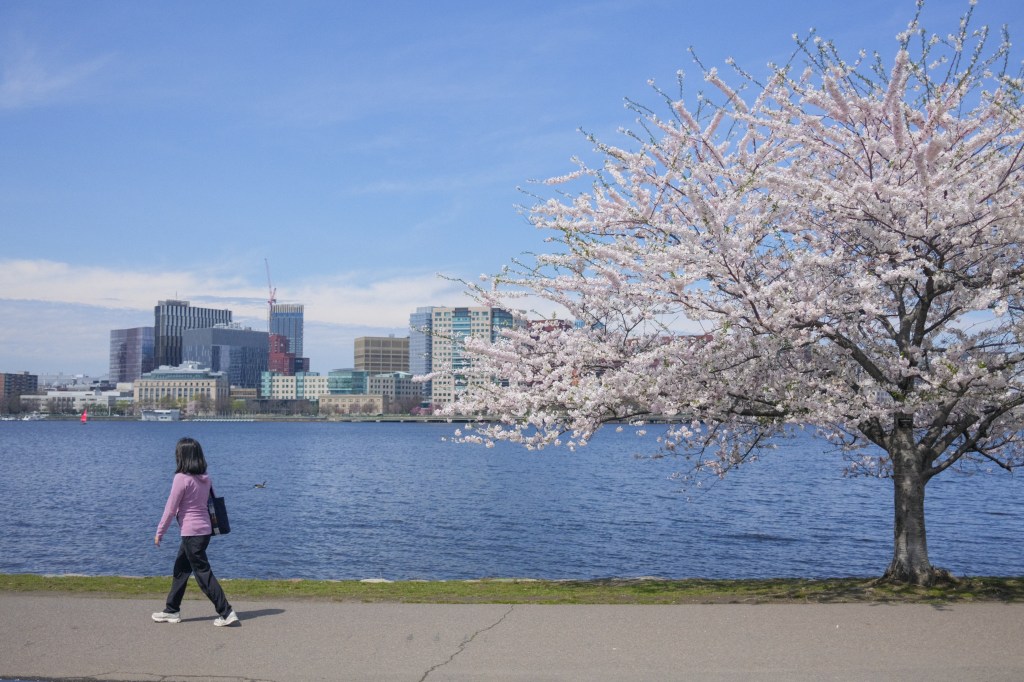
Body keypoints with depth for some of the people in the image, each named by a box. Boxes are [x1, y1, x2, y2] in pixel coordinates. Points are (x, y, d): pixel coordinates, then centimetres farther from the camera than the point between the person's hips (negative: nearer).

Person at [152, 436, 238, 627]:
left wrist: (159, 532, -3)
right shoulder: (205, 479, 5)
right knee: (181, 569, 19)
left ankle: (226, 612, -2)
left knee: (203, 573, -2)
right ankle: (172, 610, 28)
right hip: (205, 530, 8)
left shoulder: (181, 478, -17)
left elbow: (171, 508, -13)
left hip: (191, 532, -8)